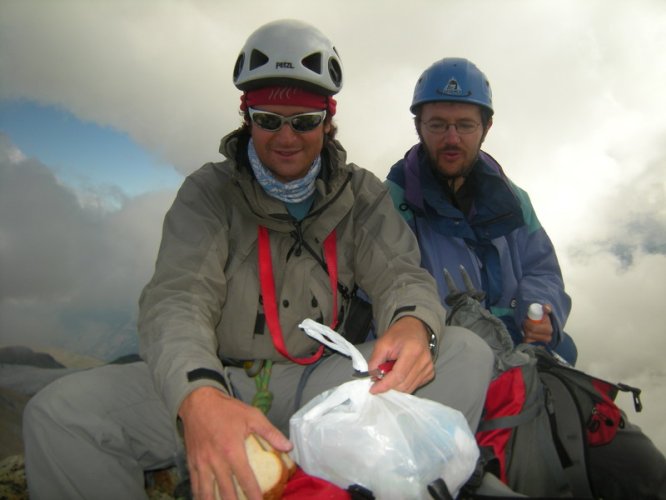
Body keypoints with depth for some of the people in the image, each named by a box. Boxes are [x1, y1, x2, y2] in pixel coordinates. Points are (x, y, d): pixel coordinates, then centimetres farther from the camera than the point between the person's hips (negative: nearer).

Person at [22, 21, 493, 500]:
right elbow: (178, 296, -15)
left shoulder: (361, 195, 6)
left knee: (468, 352, -20)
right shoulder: (209, 191, -1)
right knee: (58, 414, -22)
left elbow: (401, 273, -5)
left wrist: (413, 324, -32)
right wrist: (198, 395, -37)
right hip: (217, 382, 0)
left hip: (321, 383, 1)